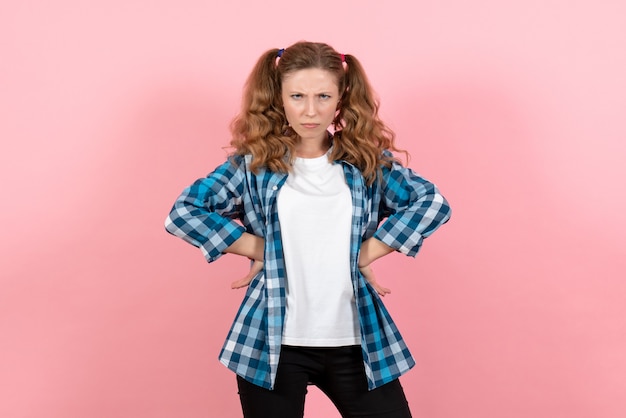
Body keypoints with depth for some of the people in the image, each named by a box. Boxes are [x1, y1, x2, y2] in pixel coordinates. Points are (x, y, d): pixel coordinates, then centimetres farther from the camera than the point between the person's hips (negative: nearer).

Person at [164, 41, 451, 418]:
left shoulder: (368, 161, 4)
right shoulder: (253, 164, 0)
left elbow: (433, 202, -3)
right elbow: (183, 212, -6)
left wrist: (365, 253, -8)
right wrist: (258, 249, -9)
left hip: (356, 341, 2)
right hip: (272, 344, -1)